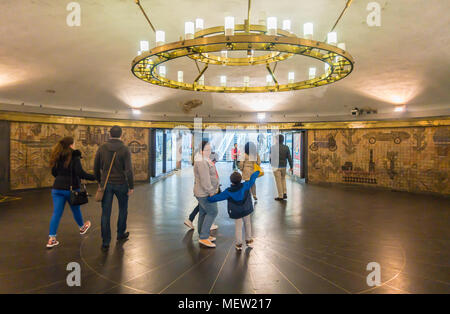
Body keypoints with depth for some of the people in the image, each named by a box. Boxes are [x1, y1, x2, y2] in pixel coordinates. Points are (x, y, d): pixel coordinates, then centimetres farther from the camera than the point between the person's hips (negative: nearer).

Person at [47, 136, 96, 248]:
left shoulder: (57, 157, 5)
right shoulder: (74, 157, -13)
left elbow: (54, 172, 13)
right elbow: (80, 173, -22)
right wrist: (95, 177, -18)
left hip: (57, 188, 4)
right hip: (71, 188, -4)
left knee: (56, 213, 5)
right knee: (76, 209, 18)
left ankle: (51, 238, 1)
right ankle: (82, 227, 42)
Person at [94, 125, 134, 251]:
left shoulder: (102, 148, 0)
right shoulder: (124, 149, -10)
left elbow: (96, 168, 5)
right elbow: (129, 170, -14)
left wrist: (100, 181, 19)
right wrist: (131, 186, -7)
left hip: (106, 184, 2)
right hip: (121, 184, -2)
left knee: (105, 213, 5)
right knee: (123, 209, 19)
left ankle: (105, 242, 8)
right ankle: (120, 234, 32)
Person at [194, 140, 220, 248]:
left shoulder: (206, 160, 14)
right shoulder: (201, 161, -22)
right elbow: (204, 180, -25)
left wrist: (214, 188, 19)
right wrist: (211, 191, -20)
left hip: (204, 192, 10)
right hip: (204, 193, -10)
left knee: (204, 213, 15)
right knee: (212, 212, -6)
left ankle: (203, 235, 26)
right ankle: (203, 237, -1)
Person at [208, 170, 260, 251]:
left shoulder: (228, 192, -15)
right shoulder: (245, 186, -13)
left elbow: (218, 197, -12)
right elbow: (252, 179, -3)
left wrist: (209, 198, 0)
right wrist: (257, 172, 13)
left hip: (236, 212, -1)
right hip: (246, 210, 2)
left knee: (238, 227, 11)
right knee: (247, 224, 21)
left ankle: (239, 244, 15)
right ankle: (248, 240, 31)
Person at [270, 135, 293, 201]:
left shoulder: (273, 147, -11)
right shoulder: (286, 148, 1)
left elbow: (271, 157, -4)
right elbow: (289, 158, 2)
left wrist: (272, 163, 16)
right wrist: (291, 166, 9)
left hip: (276, 166, -4)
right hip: (284, 166, 4)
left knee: (278, 181, 1)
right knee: (283, 179, 21)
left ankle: (280, 196, 6)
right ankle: (284, 193, 16)